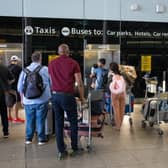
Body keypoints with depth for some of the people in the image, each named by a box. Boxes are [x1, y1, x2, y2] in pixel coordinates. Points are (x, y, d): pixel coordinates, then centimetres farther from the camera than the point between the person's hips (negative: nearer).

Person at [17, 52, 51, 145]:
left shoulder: (25, 70, 3)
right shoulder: (45, 69, -3)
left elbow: (20, 87, 9)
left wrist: (22, 98, 22)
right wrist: (50, 95, 24)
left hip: (28, 100, 2)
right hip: (42, 100, -2)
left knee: (29, 120, 13)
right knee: (40, 120, 6)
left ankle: (28, 138, 23)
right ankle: (41, 139, 15)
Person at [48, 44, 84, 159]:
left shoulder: (51, 64, 8)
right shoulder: (73, 63, -3)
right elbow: (79, 83, -6)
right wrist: (82, 97, 6)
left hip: (55, 96, 4)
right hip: (68, 96, -3)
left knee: (59, 124, 10)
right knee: (73, 123, 11)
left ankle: (61, 151, 14)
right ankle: (75, 148, 19)